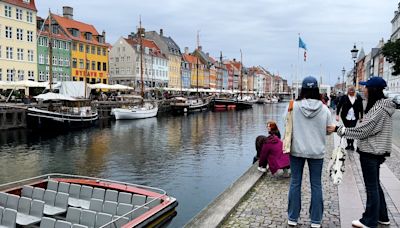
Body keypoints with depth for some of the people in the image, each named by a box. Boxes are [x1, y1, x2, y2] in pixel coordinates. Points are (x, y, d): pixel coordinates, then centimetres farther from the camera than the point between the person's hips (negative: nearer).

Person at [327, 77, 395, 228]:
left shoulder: (379, 109, -21)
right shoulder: (382, 105, 9)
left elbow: (361, 131, -21)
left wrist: (338, 129, -16)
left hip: (370, 153, -10)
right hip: (376, 151, 10)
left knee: (372, 187, 2)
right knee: (375, 185, 20)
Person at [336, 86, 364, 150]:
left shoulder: (358, 97, 0)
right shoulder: (344, 97, -4)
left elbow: (361, 108, 7)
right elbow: (339, 106, -3)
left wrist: (361, 117, 9)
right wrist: (337, 115, -10)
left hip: (354, 117, 0)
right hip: (346, 117, 0)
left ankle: (352, 144, 2)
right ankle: (349, 144, 20)